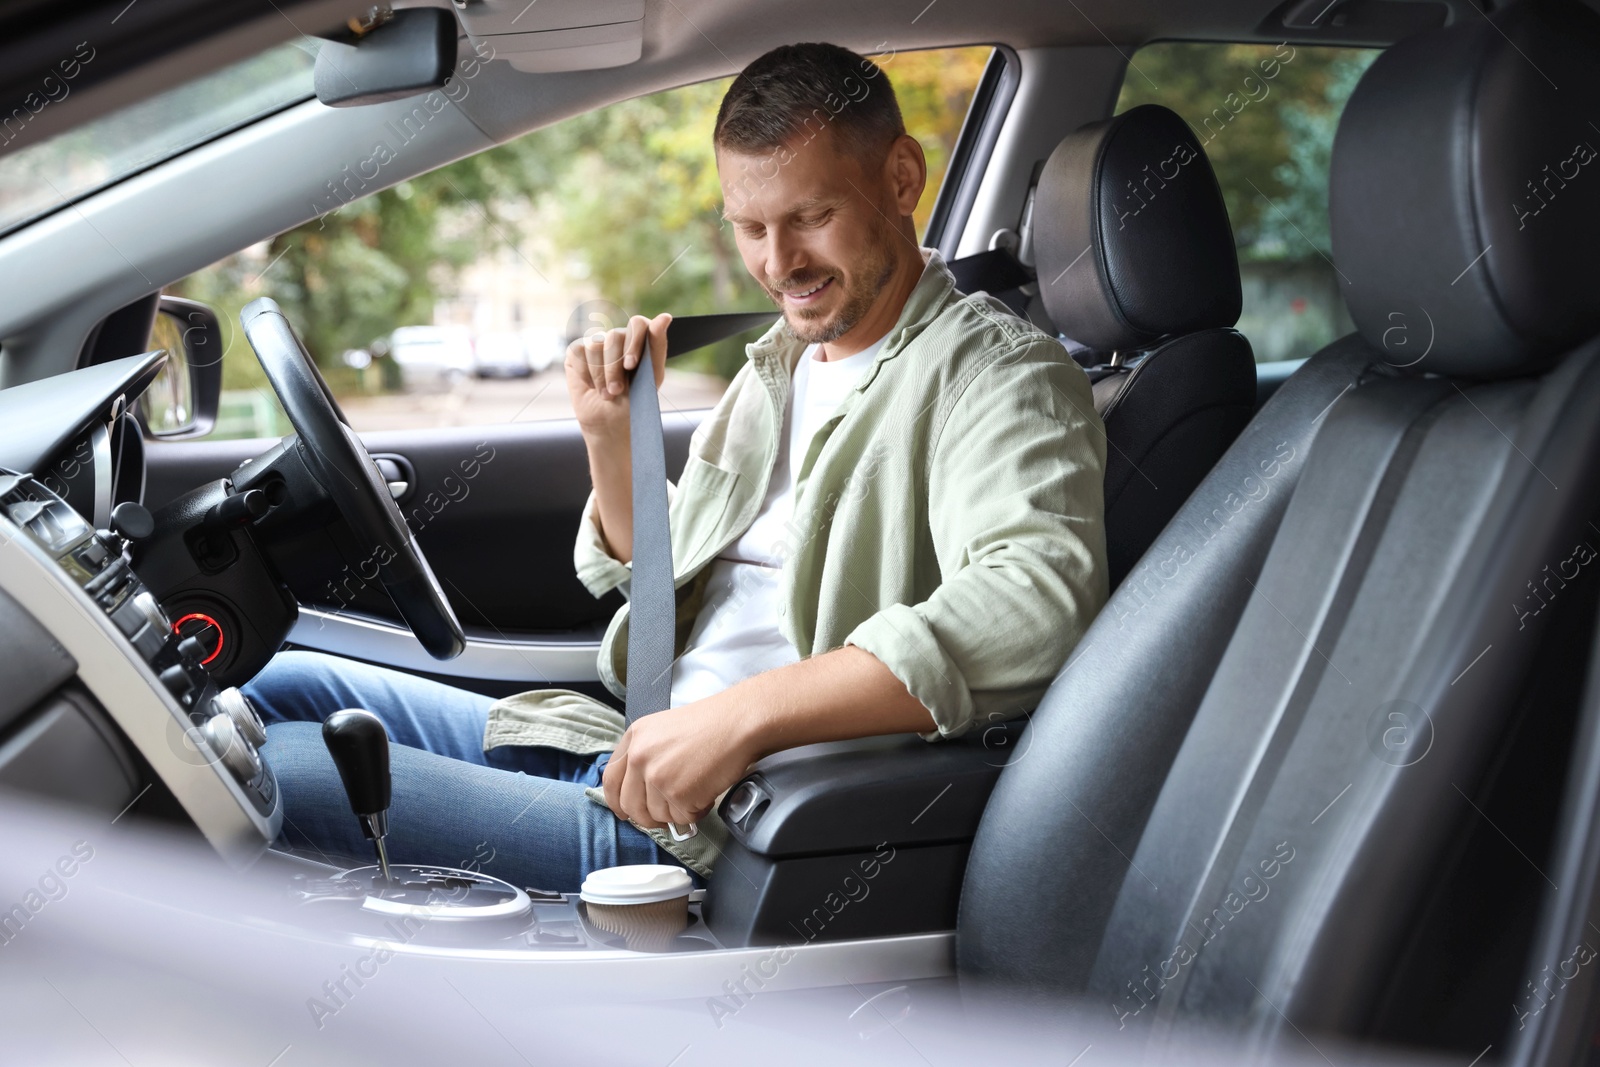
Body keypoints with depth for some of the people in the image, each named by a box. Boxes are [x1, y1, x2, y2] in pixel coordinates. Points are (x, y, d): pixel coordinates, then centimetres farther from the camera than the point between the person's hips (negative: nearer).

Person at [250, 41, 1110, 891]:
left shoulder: (1001, 373, -9)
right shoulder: (784, 359, 18)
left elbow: (1036, 601, -30)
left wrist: (744, 713, -34)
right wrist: (612, 440, 7)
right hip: (623, 749, 9)